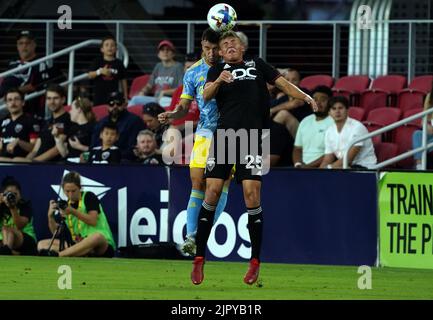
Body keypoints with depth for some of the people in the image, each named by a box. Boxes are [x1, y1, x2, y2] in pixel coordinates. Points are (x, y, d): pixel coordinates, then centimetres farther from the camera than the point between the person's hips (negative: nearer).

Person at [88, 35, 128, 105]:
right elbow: (90, 75, -7)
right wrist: (100, 71, -26)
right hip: (99, 95, 0)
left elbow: (123, 80, 8)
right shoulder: (98, 62, 2)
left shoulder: (118, 63, 3)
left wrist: (125, 97, 7)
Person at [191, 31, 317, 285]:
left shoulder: (257, 65, 18)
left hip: (252, 136, -1)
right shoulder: (217, 70, 16)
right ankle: (199, 260, 3)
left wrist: (305, 96, -5)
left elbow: (283, 83, 12)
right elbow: (206, 95, 0)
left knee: (252, 194, -9)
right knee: (212, 192, -5)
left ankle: (255, 262, 0)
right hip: (224, 133, 1)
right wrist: (218, 81, -20)